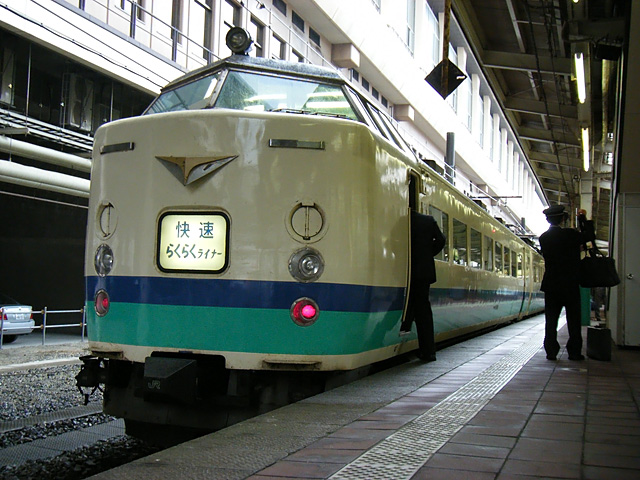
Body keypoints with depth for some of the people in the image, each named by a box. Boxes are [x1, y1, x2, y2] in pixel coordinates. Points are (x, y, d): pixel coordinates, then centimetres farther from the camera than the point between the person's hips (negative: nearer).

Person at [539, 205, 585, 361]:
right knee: (573, 319, 6)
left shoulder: (543, 238, 2)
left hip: (550, 284, 3)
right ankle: (574, 352, 7)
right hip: (570, 284, -3)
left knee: (551, 319, 7)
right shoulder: (571, 235, -11)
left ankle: (551, 351, 4)